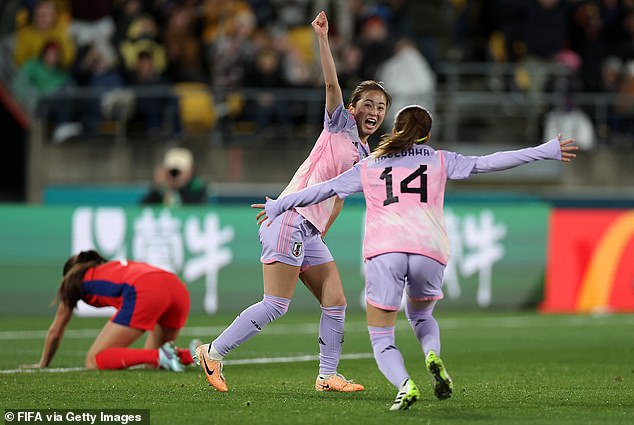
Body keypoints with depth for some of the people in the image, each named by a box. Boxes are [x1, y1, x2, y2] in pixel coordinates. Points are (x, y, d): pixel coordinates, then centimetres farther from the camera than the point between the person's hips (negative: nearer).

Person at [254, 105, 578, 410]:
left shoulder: (368, 167, 22)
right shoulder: (439, 160, 22)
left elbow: (325, 189, 25)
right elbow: (487, 163, 18)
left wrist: (277, 207, 37)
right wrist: (545, 151, 23)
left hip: (383, 249, -1)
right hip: (431, 248, 1)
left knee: (381, 337, 6)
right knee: (421, 316, 28)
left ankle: (404, 384, -24)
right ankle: (433, 356, -5)